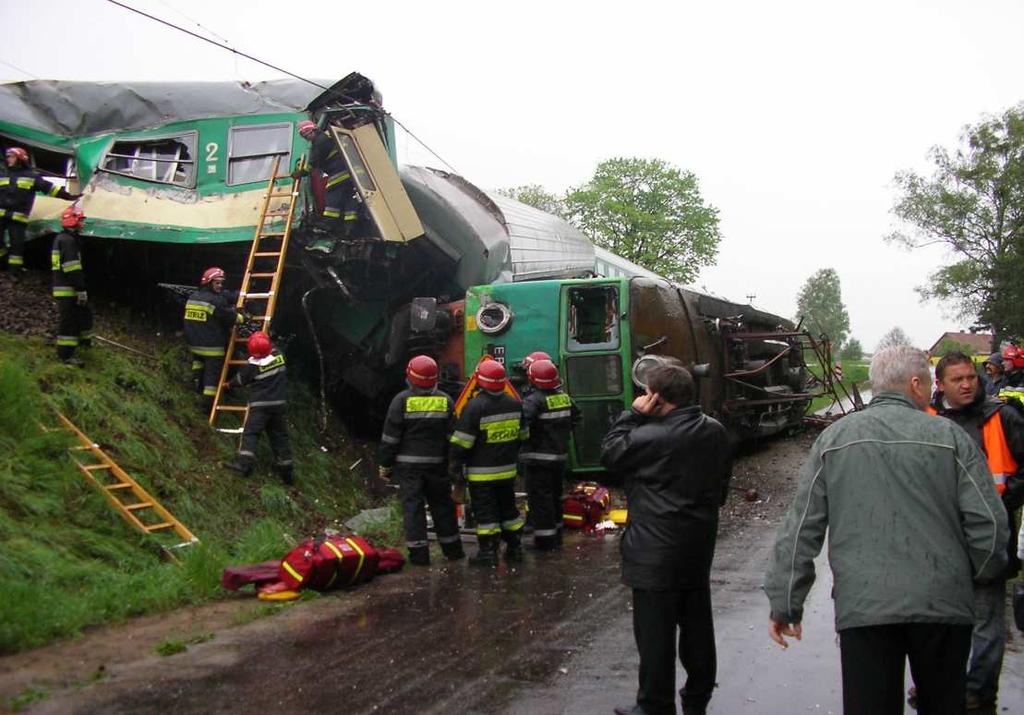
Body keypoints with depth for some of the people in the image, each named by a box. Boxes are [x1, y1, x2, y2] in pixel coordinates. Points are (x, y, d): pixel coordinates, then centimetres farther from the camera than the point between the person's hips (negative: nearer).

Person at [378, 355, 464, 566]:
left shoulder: (402, 400, -7)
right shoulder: (445, 401, 2)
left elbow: (390, 437, -5)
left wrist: (385, 464, 3)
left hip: (408, 464, -3)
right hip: (438, 463, 3)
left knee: (413, 506, 1)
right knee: (442, 505, 12)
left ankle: (418, 554, -1)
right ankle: (452, 549, 21)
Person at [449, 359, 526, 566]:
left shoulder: (475, 407, -17)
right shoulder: (515, 404, 4)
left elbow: (461, 442, -16)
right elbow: (522, 436, 14)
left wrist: (455, 467, -7)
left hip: (481, 473, -6)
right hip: (508, 470, 6)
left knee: (485, 512, 2)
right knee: (508, 508, 17)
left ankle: (488, 552, 5)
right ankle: (514, 548, 24)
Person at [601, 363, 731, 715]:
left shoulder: (651, 436, -22)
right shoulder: (715, 432, 3)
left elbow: (609, 453, -7)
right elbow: (723, 480, 13)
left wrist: (632, 415, -6)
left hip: (657, 550, -8)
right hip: (699, 544, 8)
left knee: (655, 631, 3)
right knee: (697, 624, 17)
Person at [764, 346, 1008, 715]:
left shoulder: (833, 439, 3)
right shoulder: (950, 437, -1)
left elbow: (801, 527, 1)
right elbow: (988, 522, -3)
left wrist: (785, 602, 6)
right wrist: (983, 571, 19)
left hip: (862, 606, 0)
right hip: (943, 604, 1)